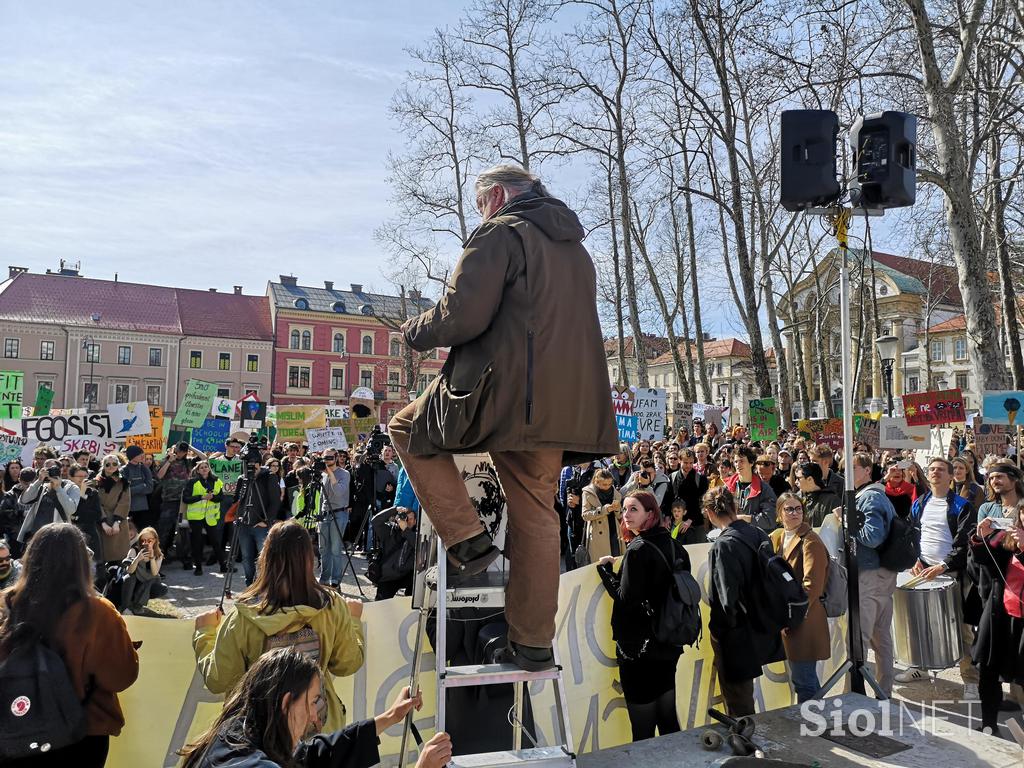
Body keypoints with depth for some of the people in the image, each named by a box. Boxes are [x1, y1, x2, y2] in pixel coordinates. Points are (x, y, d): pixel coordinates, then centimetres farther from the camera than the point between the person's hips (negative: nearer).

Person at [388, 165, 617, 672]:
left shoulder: (501, 233, -5)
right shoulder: (575, 247, 22)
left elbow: (460, 317, -15)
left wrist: (415, 331, 6)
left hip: (503, 395, -8)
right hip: (565, 407, 8)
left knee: (408, 428, 15)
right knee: (536, 516, 15)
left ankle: (467, 539, 5)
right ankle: (533, 644, 20)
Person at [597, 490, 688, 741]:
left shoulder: (638, 550, -17)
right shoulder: (676, 547, 5)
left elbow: (627, 599, -19)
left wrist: (605, 569, -8)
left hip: (639, 647, -8)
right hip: (669, 644, 8)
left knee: (642, 728, 3)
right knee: (668, 719, 19)